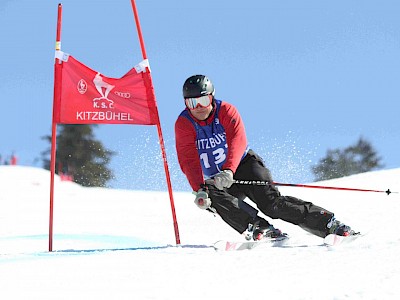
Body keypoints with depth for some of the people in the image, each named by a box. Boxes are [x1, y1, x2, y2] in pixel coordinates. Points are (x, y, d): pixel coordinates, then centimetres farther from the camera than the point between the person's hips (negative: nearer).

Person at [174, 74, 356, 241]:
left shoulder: (226, 111, -12)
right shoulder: (184, 125, -8)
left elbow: (238, 141, -29)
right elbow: (189, 161, -19)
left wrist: (228, 171, -48)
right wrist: (199, 189, -37)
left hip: (243, 164, -2)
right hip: (216, 180, 2)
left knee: (271, 203, -23)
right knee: (211, 196, -32)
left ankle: (332, 225, -23)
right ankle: (260, 229, -37)